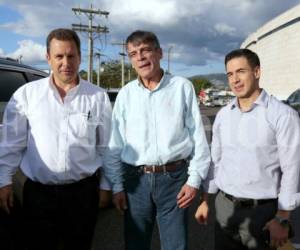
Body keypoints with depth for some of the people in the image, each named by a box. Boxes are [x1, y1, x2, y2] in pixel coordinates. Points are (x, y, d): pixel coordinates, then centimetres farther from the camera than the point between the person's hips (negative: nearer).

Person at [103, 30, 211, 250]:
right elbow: (115, 144, 7)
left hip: (174, 177, -1)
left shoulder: (182, 87, 0)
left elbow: (198, 136, 0)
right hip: (136, 179, 2)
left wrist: (194, 180, -4)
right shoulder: (126, 94, 4)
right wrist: (117, 185, 5)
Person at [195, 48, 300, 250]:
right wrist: (205, 200, 10)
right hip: (224, 207, 5)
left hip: (263, 210, -4)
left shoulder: (283, 115, -13)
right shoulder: (223, 114, 4)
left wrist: (282, 219, -12)